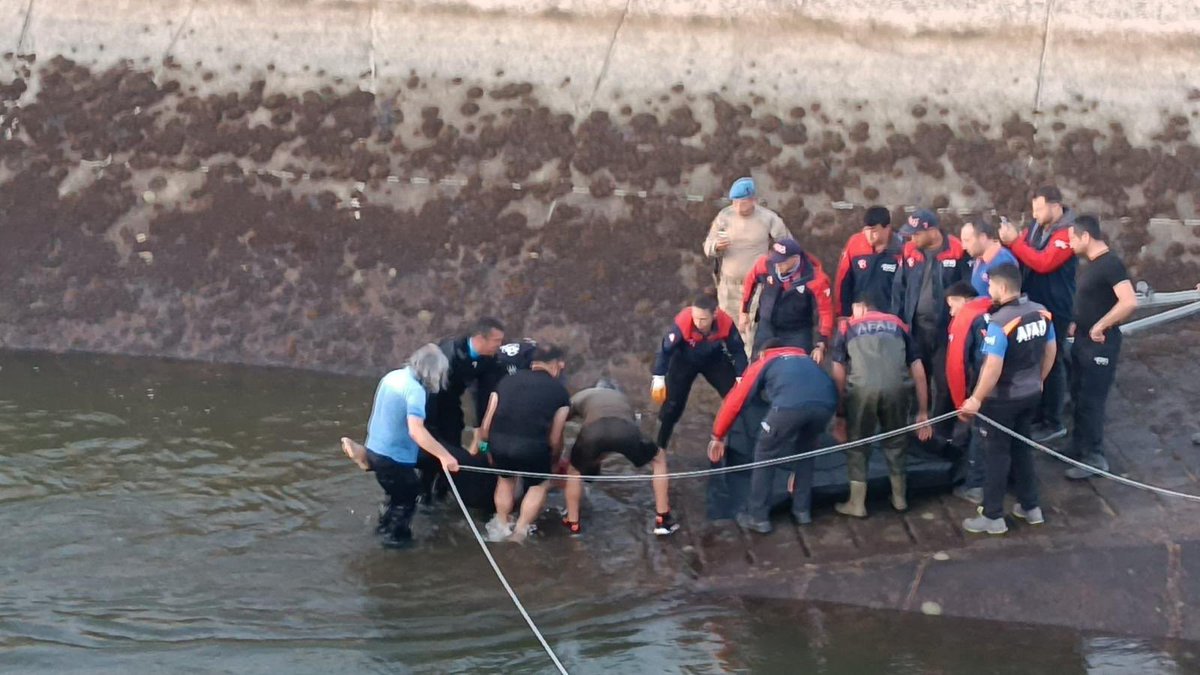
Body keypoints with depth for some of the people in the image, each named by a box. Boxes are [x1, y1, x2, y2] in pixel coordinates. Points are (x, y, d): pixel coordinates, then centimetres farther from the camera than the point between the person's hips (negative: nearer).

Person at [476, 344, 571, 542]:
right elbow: (555, 438, 13)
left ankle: (501, 526, 37)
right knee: (538, 484, 26)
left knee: (506, 477, 33)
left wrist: (483, 445, 35)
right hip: (532, 444, -3)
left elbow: (487, 423, 19)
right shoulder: (559, 391, 14)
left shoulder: (508, 380, 21)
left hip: (499, 441, 3)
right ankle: (519, 532, 19)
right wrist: (553, 462, 30)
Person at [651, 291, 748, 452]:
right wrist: (658, 378, -23)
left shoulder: (726, 323, -33)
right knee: (672, 402, -7)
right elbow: (666, 349, -24)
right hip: (684, 360, -2)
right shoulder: (683, 323, -38)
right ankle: (659, 447, 6)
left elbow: (737, 350, -17)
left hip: (715, 360, 2)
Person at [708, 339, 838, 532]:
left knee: (765, 455, 18)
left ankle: (758, 517, 20)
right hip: (827, 402, 4)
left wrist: (717, 436, 46)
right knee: (805, 452, 32)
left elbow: (734, 402, 33)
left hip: (791, 403, -4)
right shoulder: (805, 358, 45)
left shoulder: (761, 364, 34)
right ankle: (802, 510, 35)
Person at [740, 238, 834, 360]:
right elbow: (751, 280, 2)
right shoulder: (767, 263, -20)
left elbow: (825, 310, -19)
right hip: (767, 328, 3)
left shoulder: (814, 278, -27)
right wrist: (744, 312, 9)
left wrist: (821, 345, -24)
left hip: (797, 333, -3)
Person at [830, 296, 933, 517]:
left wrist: (840, 413, 22)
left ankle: (857, 504, 23)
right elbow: (918, 371, 21)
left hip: (862, 388, -2)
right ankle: (900, 498, 35)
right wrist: (923, 412, 23)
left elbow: (839, 374, 17)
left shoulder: (847, 326, 25)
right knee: (895, 442, 23)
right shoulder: (898, 324, 29)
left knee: (857, 445, 17)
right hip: (897, 387, 2)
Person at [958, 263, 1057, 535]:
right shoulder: (1041, 312, -3)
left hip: (1002, 399, -7)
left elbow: (993, 368, -27)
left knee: (996, 453, 5)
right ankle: (1030, 506, 30)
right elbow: (1051, 351, 8)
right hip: (1031, 394, 7)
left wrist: (976, 399, -17)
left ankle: (993, 517, 13)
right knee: (1021, 447, 22)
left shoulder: (999, 322, -26)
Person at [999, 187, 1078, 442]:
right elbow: (1022, 256, 7)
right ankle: (1039, 414, 28)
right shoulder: (1036, 226, 6)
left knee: (1051, 362, 0)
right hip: (1036, 304, 8)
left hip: (1056, 308, -8)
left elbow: (1044, 263, -28)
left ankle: (1053, 423, 8)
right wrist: (1009, 242, -14)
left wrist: (1014, 241, -26)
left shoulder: (1067, 233, -19)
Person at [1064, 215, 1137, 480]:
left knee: (1091, 401, -3)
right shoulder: (1091, 263, 9)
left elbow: (1129, 302, -32)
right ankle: (1079, 448, 30)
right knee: (1079, 397, 18)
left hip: (1100, 344, -10)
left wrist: (1100, 327, -26)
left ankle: (1095, 458, 6)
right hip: (1082, 341, 10)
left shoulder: (1110, 264, -21)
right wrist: (1078, 323, 11)